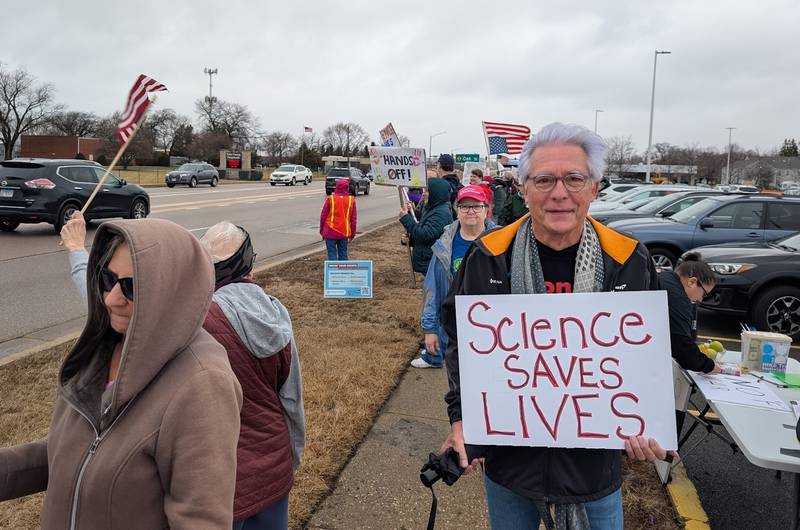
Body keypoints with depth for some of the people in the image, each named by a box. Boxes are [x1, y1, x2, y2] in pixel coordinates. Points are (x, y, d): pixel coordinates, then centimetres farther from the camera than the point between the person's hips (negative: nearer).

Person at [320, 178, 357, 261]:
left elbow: (323, 216, -4)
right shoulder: (351, 200, -2)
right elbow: (353, 218, 2)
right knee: (343, 253, 13)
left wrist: (321, 230, 9)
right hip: (344, 233, 2)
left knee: (332, 253, 3)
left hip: (331, 232, -2)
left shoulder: (330, 199, -9)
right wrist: (352, 233, 12)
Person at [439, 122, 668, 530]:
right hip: (507, 454, 0)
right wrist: (461, 417, -12)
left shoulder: (629, 261, -8)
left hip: (595, 461, 0)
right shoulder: (488, 256, -10)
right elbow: (459, 341, -2)